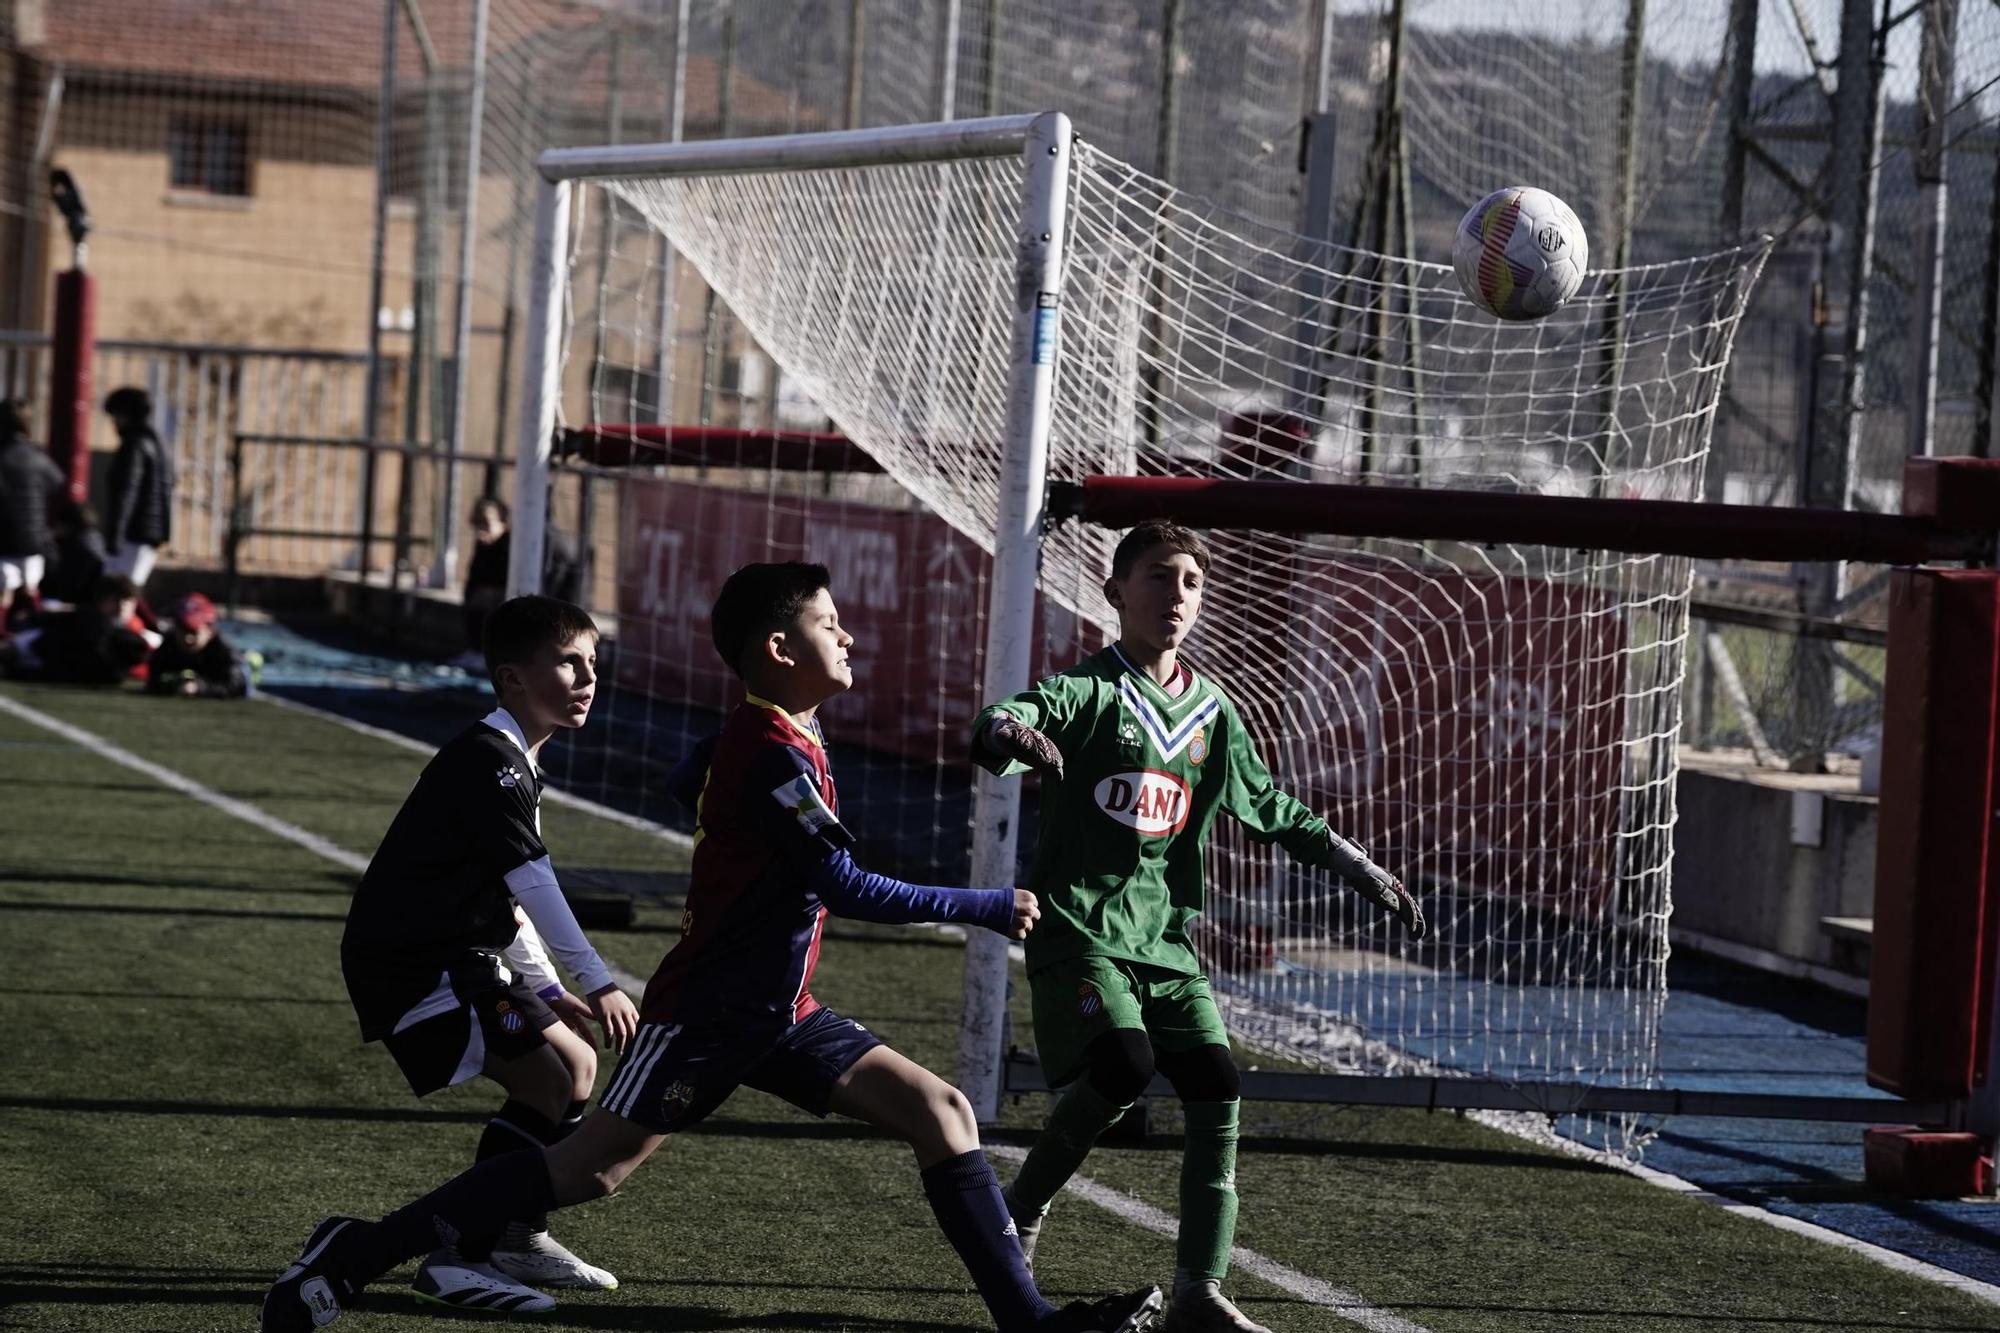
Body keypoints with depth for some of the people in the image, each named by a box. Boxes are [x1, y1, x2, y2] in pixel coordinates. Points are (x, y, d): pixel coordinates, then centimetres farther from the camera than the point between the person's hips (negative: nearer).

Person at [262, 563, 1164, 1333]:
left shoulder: (760, 732, 9)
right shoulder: (774, 754, -20)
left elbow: (688, 781, 27)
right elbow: (847, 889, -23)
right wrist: (989, 909, -16)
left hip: (776, 1014, 10)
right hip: (709, 1012, -9)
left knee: (940, 1111, 0)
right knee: (590, 1170, -10)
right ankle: (354, 1257, -1)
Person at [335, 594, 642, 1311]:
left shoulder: (510, 762, 17)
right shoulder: (488, 760, -16)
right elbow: (533, 884, -24)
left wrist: (546, 988, 19)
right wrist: (597, 982, -26)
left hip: (457, 956, 11)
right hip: (412, 963, -11)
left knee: (577, 1066, 16)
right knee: (545, 1081, -19)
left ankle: (517, 1239, 26)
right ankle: (457, 1256, -16)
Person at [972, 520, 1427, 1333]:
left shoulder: (1211, 713, 13)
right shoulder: (1086, 690, -6)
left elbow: (1277, 813, 25)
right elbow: (998, 725, -26)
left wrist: (1367, 876, 22)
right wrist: (1013, 734, -52)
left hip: (1165, 938, 6)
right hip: (1078, 929, -6)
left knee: (1217, 1090, -8)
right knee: (1123, 1063, -27)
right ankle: (1020, 1212, -5)